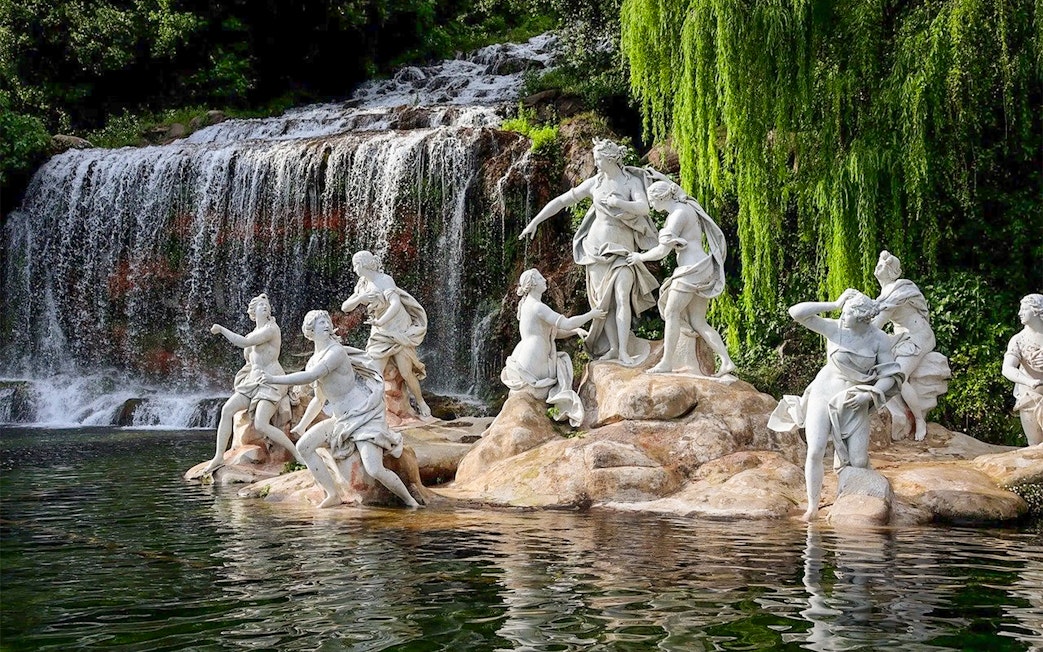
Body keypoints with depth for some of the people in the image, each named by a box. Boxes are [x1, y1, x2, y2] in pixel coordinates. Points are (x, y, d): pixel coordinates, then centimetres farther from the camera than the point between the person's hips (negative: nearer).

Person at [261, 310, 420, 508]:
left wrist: (274, 379, -22)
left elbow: (311, 376, -28)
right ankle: (333, 495, 0)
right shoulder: (314, 362, 12)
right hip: (342, 420, 8)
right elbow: (319, 399, 26)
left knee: (374, 470, -22)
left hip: (364, 416, -8)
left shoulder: (336, 351, -14)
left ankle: (410, 500, 0)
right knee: (304, 446, -4)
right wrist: (302, 425, 28)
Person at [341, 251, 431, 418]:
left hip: (399, 333, -5)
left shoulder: (384, 280, -16)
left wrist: (380, 321, -46)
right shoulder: (363, 285, 5)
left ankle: (421, 402, 19)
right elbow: (345, 307, 2)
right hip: (380, 335, 5)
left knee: (406, 373, -3)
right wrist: (359, 298, -17)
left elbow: (396, 304, -32)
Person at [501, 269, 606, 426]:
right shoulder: (537, 307, -16)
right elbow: (567, 324, -22)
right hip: (533, 365, -10)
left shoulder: (528, 305, 17)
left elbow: (555, 332, 21)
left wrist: (576, 330, 8)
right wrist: (591, 314, -9)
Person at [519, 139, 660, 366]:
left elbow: (644, 207, -21)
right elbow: (561, 201, 6)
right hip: (597, 248, 3)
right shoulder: (594, 183, 3)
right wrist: (534, 222, 5)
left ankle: (624, 351, -16)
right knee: (603, 300, -1)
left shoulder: (632, 182, -4)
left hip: (623, 248, -3)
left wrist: (617, 203, -33)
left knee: (622, 298, -16)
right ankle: (612, 348, 5)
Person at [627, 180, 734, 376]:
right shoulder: (683, 209, 17)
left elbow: (662, 251, -12)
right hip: (699, 269, 10)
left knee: (671, 312, -4)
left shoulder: (679, 214, -13)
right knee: (698, 322, 5)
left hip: (692, 269, -10)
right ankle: (726, 361, -1)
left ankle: (666, 362, -1)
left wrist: (640, 257, 3)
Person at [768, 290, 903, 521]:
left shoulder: (879, 339, -9)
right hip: (824, 395, 0)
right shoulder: (833, 327, -10)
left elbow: (891, 377, -5)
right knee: (814, 452, -12)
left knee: (858, 462, -4)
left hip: (854, 404, 0)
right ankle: (813, 506, 2)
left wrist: (868, 395, -18)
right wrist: (835, 304, -17)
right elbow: (797, 312, -19)